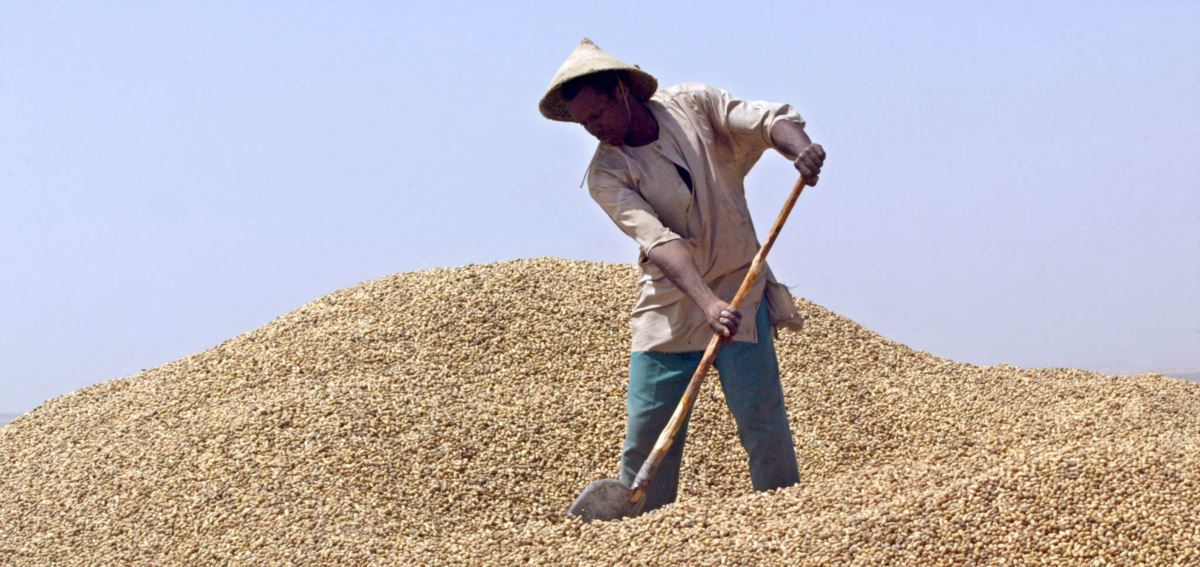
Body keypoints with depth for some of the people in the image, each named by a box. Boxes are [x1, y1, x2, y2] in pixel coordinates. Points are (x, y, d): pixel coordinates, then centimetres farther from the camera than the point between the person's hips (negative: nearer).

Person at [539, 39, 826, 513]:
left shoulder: (695, 105, -3)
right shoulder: (605, 174, -8)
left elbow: (767, 119, -14)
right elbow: (658, 240, -21)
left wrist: (800, 148, -38)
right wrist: (707, 303, -35)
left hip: (738, 293, 0)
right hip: (668, 308, 1)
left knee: (764, 425, -8)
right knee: (645, 437, -1)